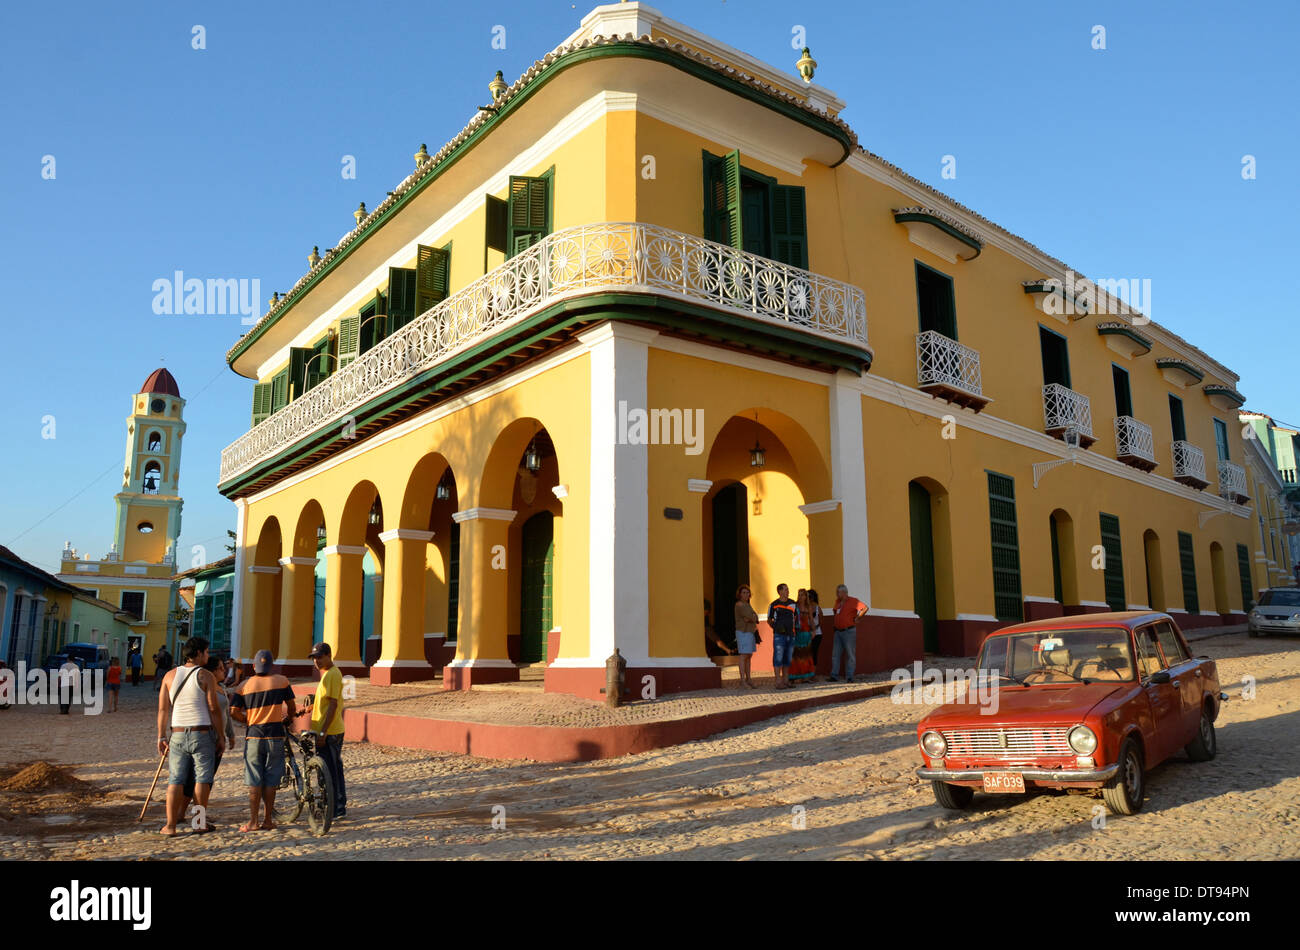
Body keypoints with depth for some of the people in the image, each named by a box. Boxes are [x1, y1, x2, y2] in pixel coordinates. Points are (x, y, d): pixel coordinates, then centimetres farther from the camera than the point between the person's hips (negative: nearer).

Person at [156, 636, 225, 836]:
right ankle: (201, 821, 12)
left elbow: (163, 709, 6)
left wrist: (161, 737, 11)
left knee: (175, 780, 7)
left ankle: (171, 825, 5)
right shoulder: (206, 677, -6)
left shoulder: (170, 675, 7)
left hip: (177, 735, 4)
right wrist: (221, 737, 0)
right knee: (202, 779, 6)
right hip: (202, 734, -4)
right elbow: (214, 709, -7)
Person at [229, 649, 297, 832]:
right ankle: (267, 821, 10)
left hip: (253, 736, 0)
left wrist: (248, 721, 12)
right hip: (275, 736, 0)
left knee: (254, 781, 6)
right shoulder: (281, 681, 1)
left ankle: (253, 821, 5)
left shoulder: (244, 685, 2)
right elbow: (291, 707, 6)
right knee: (271, 781, 7)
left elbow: (234, 711, -5)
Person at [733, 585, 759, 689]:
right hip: (743, 633, -9)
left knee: (749, 656, 9)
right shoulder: (739, 605, -12)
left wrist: (751, 618, -11)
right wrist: (753, 618, 3)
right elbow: (749, 616, -18)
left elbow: (755, 617, 9)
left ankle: (748, 679, 12)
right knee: (744, 656, -10)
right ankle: (743, 679, -10)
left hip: (750, 633, 9)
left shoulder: (747, 605, 17)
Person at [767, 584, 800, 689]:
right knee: (778, 659, -6)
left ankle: (786, 681, 15)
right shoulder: (773, 605, -2)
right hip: (779, 635, -4)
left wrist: (797, 627, 10)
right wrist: (774, 627, -4)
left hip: (790, 635, 4)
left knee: (787, 659, 9)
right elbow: (769, 620, 9)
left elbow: (796, 616, 21)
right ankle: (778, 682, -4)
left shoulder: (793, 604, 9)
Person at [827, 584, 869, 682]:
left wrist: (857, 618, -10)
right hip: (838, 631, 7)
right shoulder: (837, 601, 14)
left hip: (849, 631, -7)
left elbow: (865, 608, -14)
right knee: (835, 654, 3)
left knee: (850, 655, -1)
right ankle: (833, 675, 3)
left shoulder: (853, 601, -8)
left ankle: (849, 677, 1)